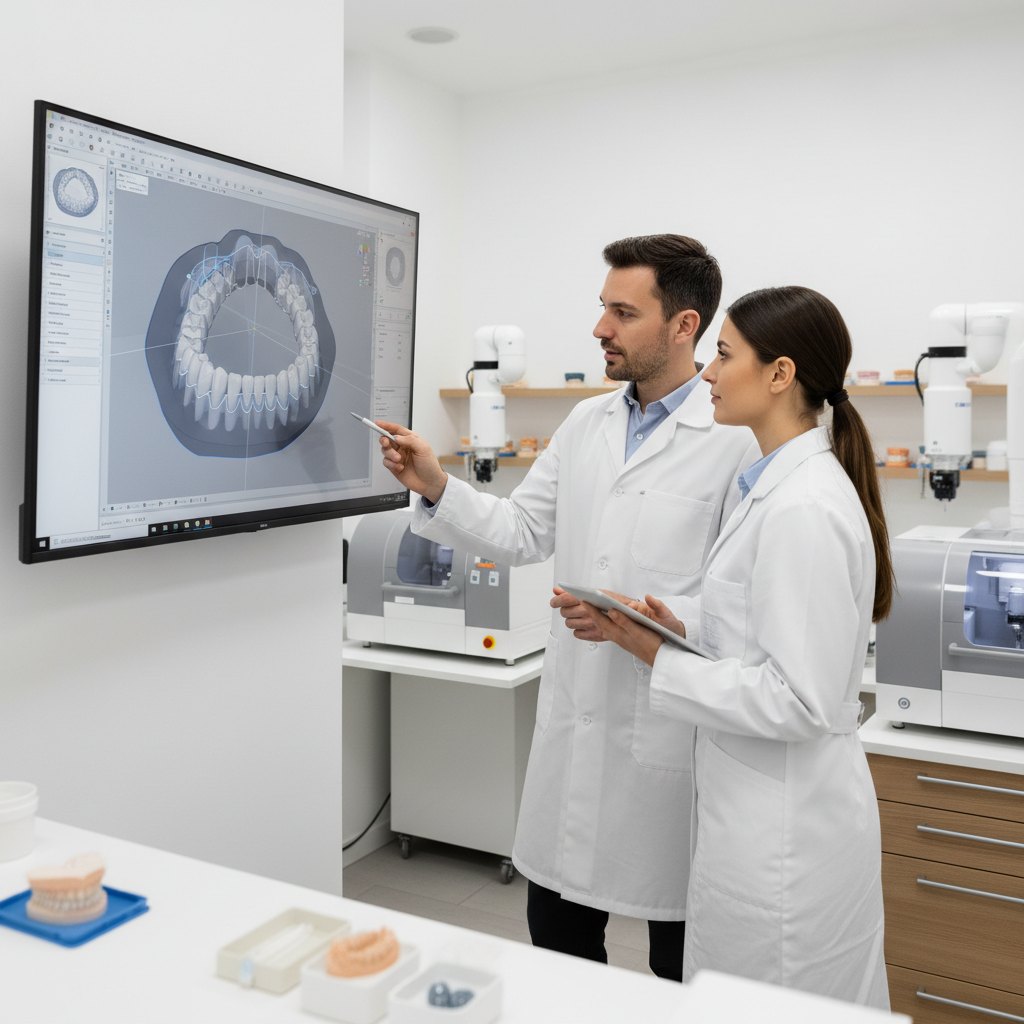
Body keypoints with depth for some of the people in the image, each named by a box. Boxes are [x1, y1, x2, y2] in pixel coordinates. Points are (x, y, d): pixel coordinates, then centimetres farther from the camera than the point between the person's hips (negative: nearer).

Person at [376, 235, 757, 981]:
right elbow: (522, 533, 10)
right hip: (575, 721, 6)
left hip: (671, 732, -6)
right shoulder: (585, 425, 9)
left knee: (682, 955, 14)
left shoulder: (739, 439, -12)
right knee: (557, 932, 19)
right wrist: (438, 489, -3)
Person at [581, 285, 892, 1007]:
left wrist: (663, 662, -17)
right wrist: (688, 633, 2)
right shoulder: (784, 485, 8)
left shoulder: (804, 508, -23)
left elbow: (798, 700, -24)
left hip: (782, 831, -10)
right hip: (770, 806, 10)